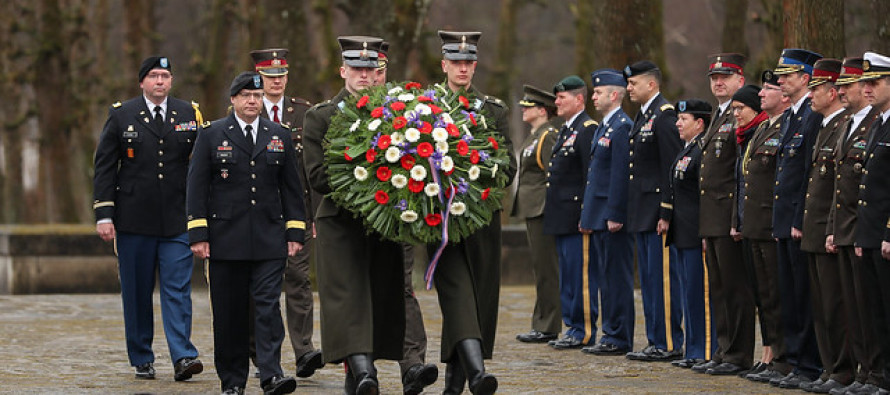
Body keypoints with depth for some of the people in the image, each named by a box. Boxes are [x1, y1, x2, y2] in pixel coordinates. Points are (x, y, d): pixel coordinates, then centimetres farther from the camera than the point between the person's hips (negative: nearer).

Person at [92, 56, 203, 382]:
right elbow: (104, 168, 2)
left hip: (177, 220, 0)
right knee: (137, 293, 5)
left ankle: (183, 357, -12)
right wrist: (103, 215, -5)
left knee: (178, 290, -8)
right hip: (134, 221, 0)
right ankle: (142, 359, 14)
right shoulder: (121, 116, 4)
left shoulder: (189, 114, 7)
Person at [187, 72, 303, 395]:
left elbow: (291, 187, 12)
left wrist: (295, 232, 5)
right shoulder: (212, 135, 4)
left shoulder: (280, 136, 11)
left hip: (269, 241, 1)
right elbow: (197, 187, 1)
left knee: (268, 305, -9)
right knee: (229, 313, 3)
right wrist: (198, 234, -7)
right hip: (226, 240, -1)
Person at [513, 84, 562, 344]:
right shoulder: (534, 137, 18)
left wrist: (549, 209, -19)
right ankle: (542, 325, 17)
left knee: (546, 267, -7)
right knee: (541, 267, 12)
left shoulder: (548, 136, -13)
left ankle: (548, 328, -5)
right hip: (532, 210, 10)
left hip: (543, 210, -10)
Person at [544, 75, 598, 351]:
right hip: (562, 219, 10)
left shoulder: (588, 129, -11)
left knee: (581, 274, -7)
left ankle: (585, 331, -4)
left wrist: (586, 214, -21)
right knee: (567, 275, 13)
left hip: (577, 217, -10)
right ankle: (573, 327, 19)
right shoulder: (565, 130, 19)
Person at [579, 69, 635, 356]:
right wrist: (587, 215, 20)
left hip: (612, 217, -10)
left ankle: (619, 340, -4)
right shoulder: (603, 127, 19)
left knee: (617, 277, -7)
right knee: (605, 277, 12)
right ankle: (611, 335, 17)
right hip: (599, 218, 10)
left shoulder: (622, 127, -13)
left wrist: (615, 215, -21)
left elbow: (621, 175, -19)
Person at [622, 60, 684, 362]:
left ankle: (669, 344, -4)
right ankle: (655, 340, 18)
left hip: (658, 210, -10)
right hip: (642, 213, 10)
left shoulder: (664, 116, -13)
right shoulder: (642, 116, 18)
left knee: (663, 277, -7)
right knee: (648, 278, 12)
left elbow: (672, 167, -17)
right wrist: (632, 212, 16)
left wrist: (666, 212, -21)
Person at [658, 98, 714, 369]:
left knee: (700, 292, -7)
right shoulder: (686, 150, 18)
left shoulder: (705, 149, -13)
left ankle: (705, 353, -4)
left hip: (698, 233, -11)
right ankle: (694, 351, 17)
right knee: (690, 292, 12)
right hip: (683, 233, 11)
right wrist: (667, 219, 18)